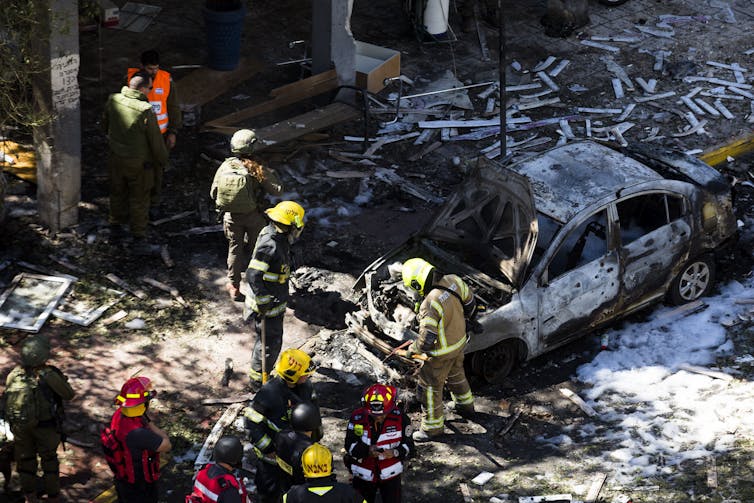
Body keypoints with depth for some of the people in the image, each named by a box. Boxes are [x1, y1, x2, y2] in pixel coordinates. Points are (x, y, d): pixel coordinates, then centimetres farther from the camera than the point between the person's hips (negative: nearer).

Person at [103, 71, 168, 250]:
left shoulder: (113, 101, -11)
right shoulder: (145, 111, -28)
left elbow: (105, 124, 9)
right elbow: (156, 141, -18)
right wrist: (162, 159, 0)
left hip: (116, 159, 5)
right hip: (139, 163, -5)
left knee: (118, 193, 24)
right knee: (139, 199, 10)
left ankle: (116, 226, 40)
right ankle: (139, 238, 18)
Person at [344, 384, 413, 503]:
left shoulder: (400, 418, -16)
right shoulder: (357, 418, -16)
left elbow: (408, 446, -10)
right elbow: (350, 445, -13)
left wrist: (395, 452, -31)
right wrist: (367, 450, -32)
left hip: (390, 475, -1)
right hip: (364, 475, 1)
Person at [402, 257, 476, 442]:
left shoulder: (430, 305, -38)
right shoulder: (452, 281, -15)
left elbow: (427, 340, -32)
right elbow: (469, 301, 5)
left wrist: (413, 349, -11)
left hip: (442, 353, -8)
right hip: (460, 340, 8)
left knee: (429, 387, 12)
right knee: (456, 374, 33)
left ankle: (433, 426, 27)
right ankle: (466, 405, 56)